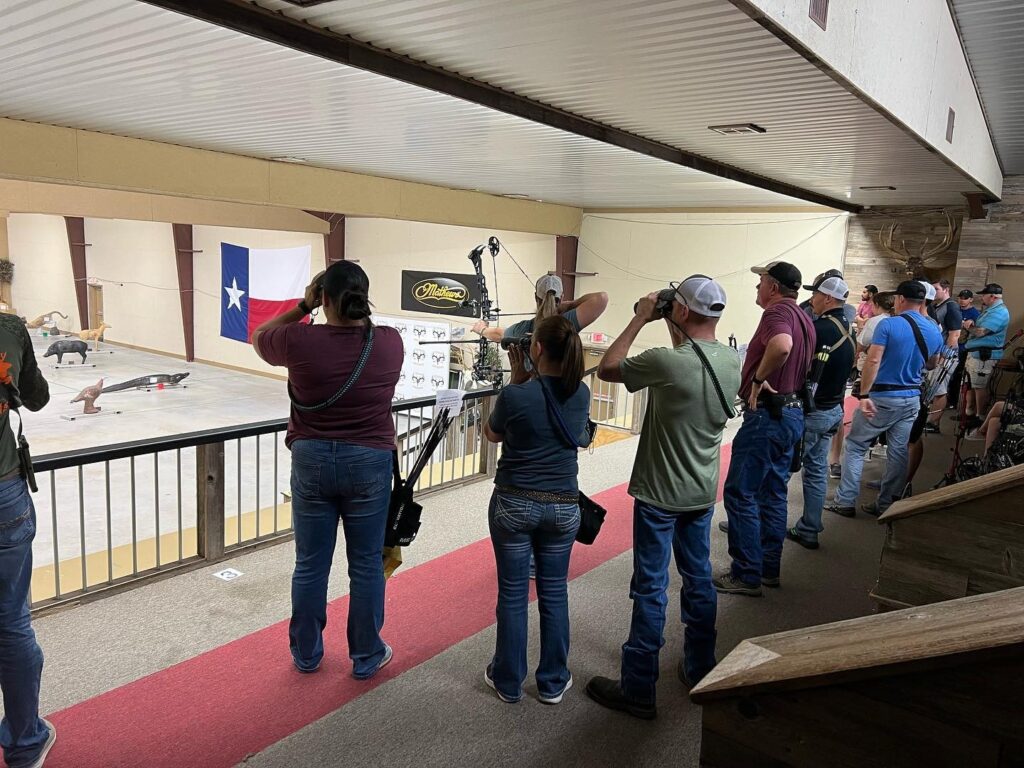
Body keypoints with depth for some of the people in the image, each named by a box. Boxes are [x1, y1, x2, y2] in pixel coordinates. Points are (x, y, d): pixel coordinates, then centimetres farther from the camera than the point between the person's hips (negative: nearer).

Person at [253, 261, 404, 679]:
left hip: (312, 460, 0)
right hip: (369, 462, 0)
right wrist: (356, 312, 5)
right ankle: (366, 657, 27)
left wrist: (303, 307, 4)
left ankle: (306, 654, 32)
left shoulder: (300, 340, -13)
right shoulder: (390, 342, -8)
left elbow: (259, 338, 9)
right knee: (366, 565, 12)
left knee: (310, 565, 14)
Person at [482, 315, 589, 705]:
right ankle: (553, 682, 27)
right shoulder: (581, 394, -6)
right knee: (554, 592, 15)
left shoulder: (515, 395, -18)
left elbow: (491, 434, 2)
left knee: (513, 593, 10)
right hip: (563, 506, 3)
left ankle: (508, 681, 26)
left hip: (514, 504, -3)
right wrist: (526, 381, 5)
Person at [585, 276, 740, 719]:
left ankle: (638, 690, 14)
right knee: (699, 580, 19)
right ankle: (699, 671, 36)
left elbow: (606, 369, -10)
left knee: (650, 590, 3)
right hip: (703, 493, 7)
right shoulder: (732, 362, -3)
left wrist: (641, 319, -5)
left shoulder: (666, 362, -25)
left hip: (660, 496, -6)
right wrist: (674, 327, 8)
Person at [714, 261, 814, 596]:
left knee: (740, 493, -3)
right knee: (773, 494, 16)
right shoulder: (804, 319, 16)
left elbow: (781, 346, -38)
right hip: (792, 413, 10)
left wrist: (758, 378, -24)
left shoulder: (777, 312, -15)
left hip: (767, 414, -10)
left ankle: (746, 575, 2)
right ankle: (769, 568, 24)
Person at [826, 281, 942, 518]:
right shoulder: (934, 332, 5)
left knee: (855, 446, 5)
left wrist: (863, 396, -21)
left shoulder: (888, 325, -13)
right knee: (899, 452, 10)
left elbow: (873, 361, -22)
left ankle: (845, 501, 4)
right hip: (912, 399, 6)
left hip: (882, 398, -5)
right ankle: (886, 505, 17)